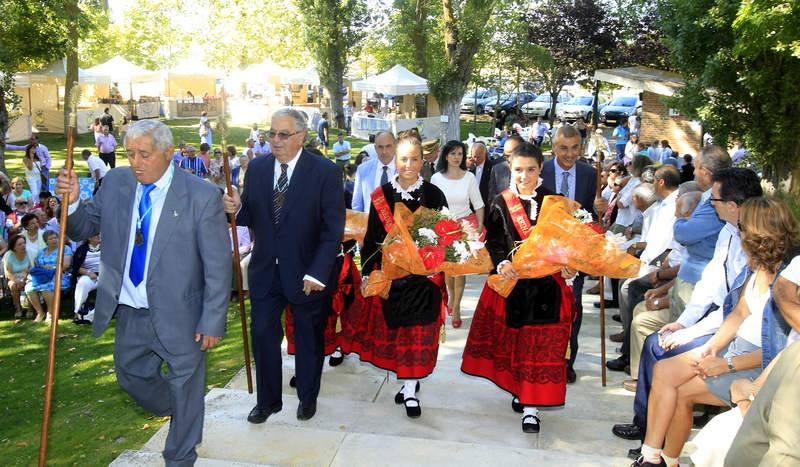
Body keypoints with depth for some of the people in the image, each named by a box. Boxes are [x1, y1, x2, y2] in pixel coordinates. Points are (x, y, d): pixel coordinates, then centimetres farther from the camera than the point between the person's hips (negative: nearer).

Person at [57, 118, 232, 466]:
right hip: (130, 312, 5)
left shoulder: (202, 196, -19)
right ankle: (178, 411, 54)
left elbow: (218, 265, -16)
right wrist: (72, 202, -15)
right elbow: (84, 229, 6)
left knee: (185, 387, 13)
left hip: (178, 315, -5)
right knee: (131, 376, 24)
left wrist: (212, 322, -15)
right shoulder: (116, 182, -4)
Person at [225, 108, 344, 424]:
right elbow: (252, 216, 7)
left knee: (309, 337, 14)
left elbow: (333, 229, -13)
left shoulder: (324, 171, -12)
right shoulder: (257, 167, 1)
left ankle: (308, 397, 36)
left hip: (306, 271, -3)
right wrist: (236, 208, -16)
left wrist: (317, 273, -19)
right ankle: (268, 400, 27)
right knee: (262, 333, 6)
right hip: (265, 268, 3)